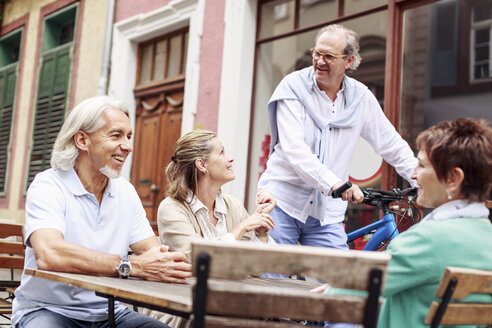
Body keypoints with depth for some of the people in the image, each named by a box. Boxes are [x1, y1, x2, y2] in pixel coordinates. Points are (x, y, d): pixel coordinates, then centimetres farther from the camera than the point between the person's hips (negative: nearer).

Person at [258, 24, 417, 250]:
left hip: (327, 211, 3)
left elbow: (391, 145, 15)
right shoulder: (293, 86, -6)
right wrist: (334, 183, -30)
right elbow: (293, 148, -19)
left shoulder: (361, 97, 4)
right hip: (283, 203, -2)